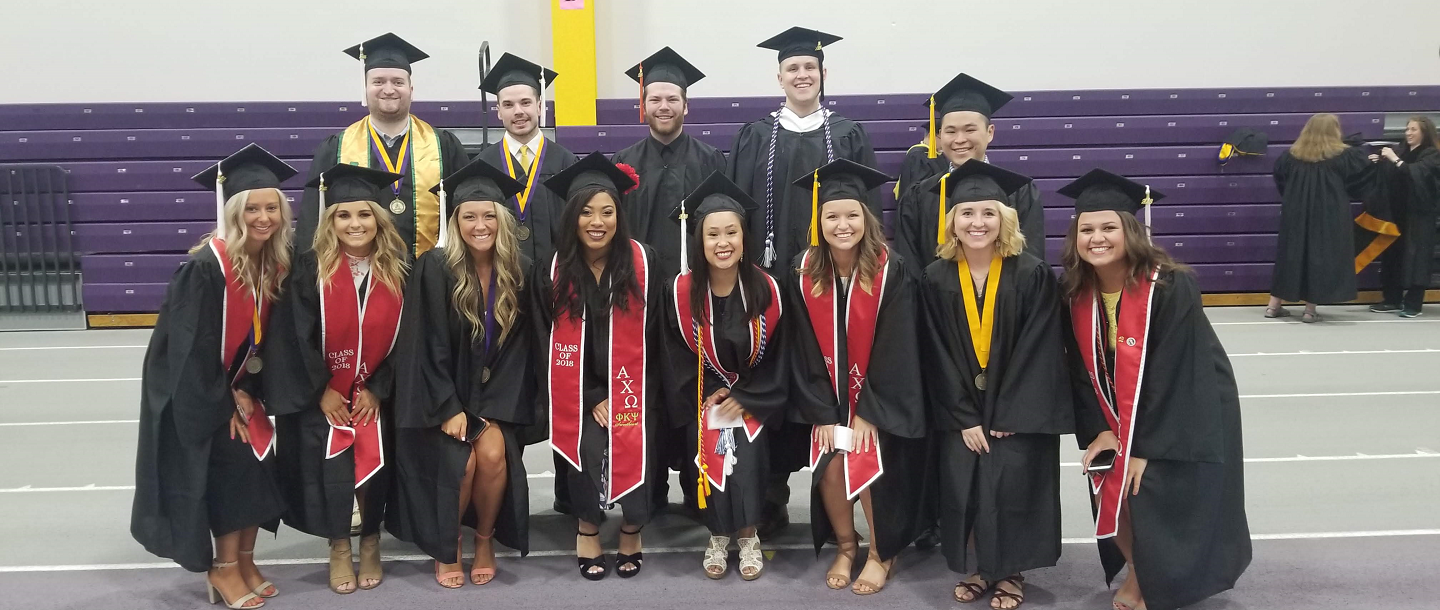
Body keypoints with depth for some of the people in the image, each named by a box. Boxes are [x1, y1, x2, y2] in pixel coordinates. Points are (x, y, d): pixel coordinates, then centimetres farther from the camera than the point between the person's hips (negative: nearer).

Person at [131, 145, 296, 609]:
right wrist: (226, 401, -15)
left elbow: (265, 336, 3)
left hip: (239, 386, 6)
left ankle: (243, 562, 21)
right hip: (195, 390, -6)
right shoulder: (206, 267, -25)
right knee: (232, 464, -8)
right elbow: (193, 347, -22)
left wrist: (248, 392, -3)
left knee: (256, 467, 5)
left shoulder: (275, 264, -5)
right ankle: (224, 570, 9)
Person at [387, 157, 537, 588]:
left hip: (494, 395, 2)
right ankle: (446, 547, 7)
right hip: (443, 395, -2)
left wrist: (493, 411, -9)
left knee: (493, 452, -23)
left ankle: (485, 540, 5)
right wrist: (449, 409, -17)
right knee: (460, 462, -23)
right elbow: (429, 348, -11)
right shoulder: (435, 269, -14)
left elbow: (520, 346, -2)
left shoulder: (519, 271, -5)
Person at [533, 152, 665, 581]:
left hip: (632, 388, 0)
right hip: (579, 392, 0)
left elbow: (653, 338, -1)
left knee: (632, 446, -17)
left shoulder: (643, 263, -7)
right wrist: (593, 400, -7)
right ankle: (587, 527, 7)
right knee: (587, 446, -18)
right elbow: (549, 345, 0)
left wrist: (624, 399, -5)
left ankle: (632, 529, 8)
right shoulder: (551, 271, -5)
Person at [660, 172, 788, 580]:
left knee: (746, 450, -25)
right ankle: (718, 535, -1)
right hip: (701, 396, 1)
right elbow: (677, 356, 0)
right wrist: (703, 401, -9)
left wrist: (743, 399, -10)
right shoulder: (681, 292, -11)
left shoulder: (766, 290, -12)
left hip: (754, 395, 0)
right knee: (706, 450, -23)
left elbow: (777, 358, -2)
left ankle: (748, 535, -4)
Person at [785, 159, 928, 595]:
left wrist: (869, 412, -16)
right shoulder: (802, 273, -8)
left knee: (866, 466, -16)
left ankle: (881, 553, 10)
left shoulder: (891, 272, -15)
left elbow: (895, 350, -14)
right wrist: (822, 411, -9)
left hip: (880, 399, -2)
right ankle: (845, 546, 14)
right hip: (828, 398, 2)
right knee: (829, 468, -13)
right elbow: (805, 351, -4)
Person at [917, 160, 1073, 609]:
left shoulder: (1033, 275, -10)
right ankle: (978, 567, 23)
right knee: (962, 487, 0)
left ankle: (1010, 574, 19)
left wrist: (1009, 417, -14)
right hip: (960, 413, 2)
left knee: (1012, 486, -5)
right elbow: (938, 356, -3)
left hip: (1020, 411, -2)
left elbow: (1038, 351, -11)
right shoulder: (936, 279, -4)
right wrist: (964, 418, -8)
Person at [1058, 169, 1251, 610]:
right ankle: (1138, 573, 29)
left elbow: (1172, 374, -25)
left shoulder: (1170, 287, -27)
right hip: (1119, 414, 5)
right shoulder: (1074, 293, -11)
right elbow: (1082, 369, -3)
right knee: (1111, 491, 0)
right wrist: (1100, 430, -13)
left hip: (1188, 413, -4)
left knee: (1162, 504, -7)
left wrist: (1146, 448, -24)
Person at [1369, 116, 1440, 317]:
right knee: (1393, 254, 5)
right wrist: (1379, 163, -3)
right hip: (1397, 211, 5)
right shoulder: (1401, 151, 13)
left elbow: (1416, 173, -20)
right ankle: (1392, 299, 13)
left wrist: (1395, 160, -23)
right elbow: (1390, 178, 13)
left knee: (1415, 255, -6)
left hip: (1419, 214, -5)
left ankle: (1413, 303, -3)